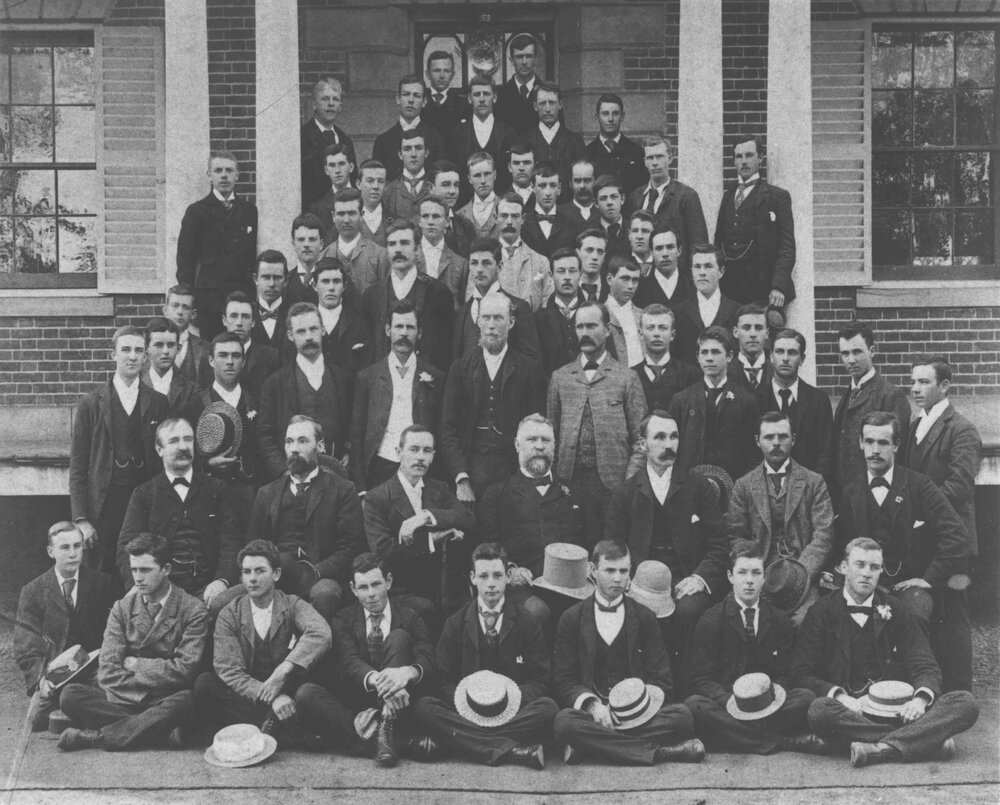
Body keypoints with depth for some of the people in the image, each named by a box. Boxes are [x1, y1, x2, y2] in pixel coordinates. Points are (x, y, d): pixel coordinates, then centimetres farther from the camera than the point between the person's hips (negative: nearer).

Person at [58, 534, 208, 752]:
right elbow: (107, 671, -1)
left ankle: (95, 736, -25)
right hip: (125, 700, 3)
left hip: (166, 702, -3)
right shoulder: (122, 608, 8)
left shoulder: (193, 610, -2)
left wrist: (135, 664, -5)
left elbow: (185, 669, -10)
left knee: (184, 701, -37)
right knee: (71, 695, -20)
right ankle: (161, 731, -25)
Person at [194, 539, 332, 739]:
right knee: (204, 684, -25)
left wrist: (281, 674, -32)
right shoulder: (229, 615, 0)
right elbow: (229, 670, -11)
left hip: (288, 692, -1)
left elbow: (321, 634, -23)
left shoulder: (292, 606, -1)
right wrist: (270, 697, -26)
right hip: (246, 698, 2)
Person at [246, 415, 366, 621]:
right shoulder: (267, 493, 23)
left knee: (324, 593, -37)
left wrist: (314, 573, -16)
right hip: (275, 579, 2)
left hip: (322, 578, -2)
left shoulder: (342, 489, 10)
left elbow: (352, 546, 0)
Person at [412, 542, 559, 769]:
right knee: (423, 708, -28)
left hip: (513, 711, -1)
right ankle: (514, 751, -35)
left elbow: (540, 681, 3)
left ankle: (468, 743, -30)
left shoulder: (526, 622, 8)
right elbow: (445, 680, 5)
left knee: (547, 708, -30)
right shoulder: (456, 623, 11)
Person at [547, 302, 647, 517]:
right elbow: (551, 433, 12)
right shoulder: (559, 377, 12)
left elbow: (640, 439, 3)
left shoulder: (627, 377, 5)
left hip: (612, 481, -2)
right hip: (568, 479, 2)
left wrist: (630, 483, -7)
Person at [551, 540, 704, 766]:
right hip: (592, 712, -1)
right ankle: (659, 752, -32)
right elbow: (564, 680, 3)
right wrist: (592, 704, -17)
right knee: (564, 721, -35)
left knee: (682, 715, -28)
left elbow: (662, 680, 7)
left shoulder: (645, 618, 12)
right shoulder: (572, 619, 9)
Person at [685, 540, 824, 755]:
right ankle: (783, 742, -34)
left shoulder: (780, 622, 12)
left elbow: (784, 676, 8)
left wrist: (772, 693, -16)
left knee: (806, 697, -24)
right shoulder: (710, 622, 4)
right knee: (693, 705, -34)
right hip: (724, 707, -1)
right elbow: (701, 679, -3)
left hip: (766, 707, 1)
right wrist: (729, 700, -22)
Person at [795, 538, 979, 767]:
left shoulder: (895, 609, 15)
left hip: (898, 708, 3)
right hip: (850, 711, -2)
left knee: (966, 703, -19)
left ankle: (881, 749, -35)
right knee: (819, 710, -37)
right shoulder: (822, 613, 7)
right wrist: (842, 697, -19)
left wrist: (921, 698, -15)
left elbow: (925, 666, 8)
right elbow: (803, 674, 0)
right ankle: (928, 742, -31)